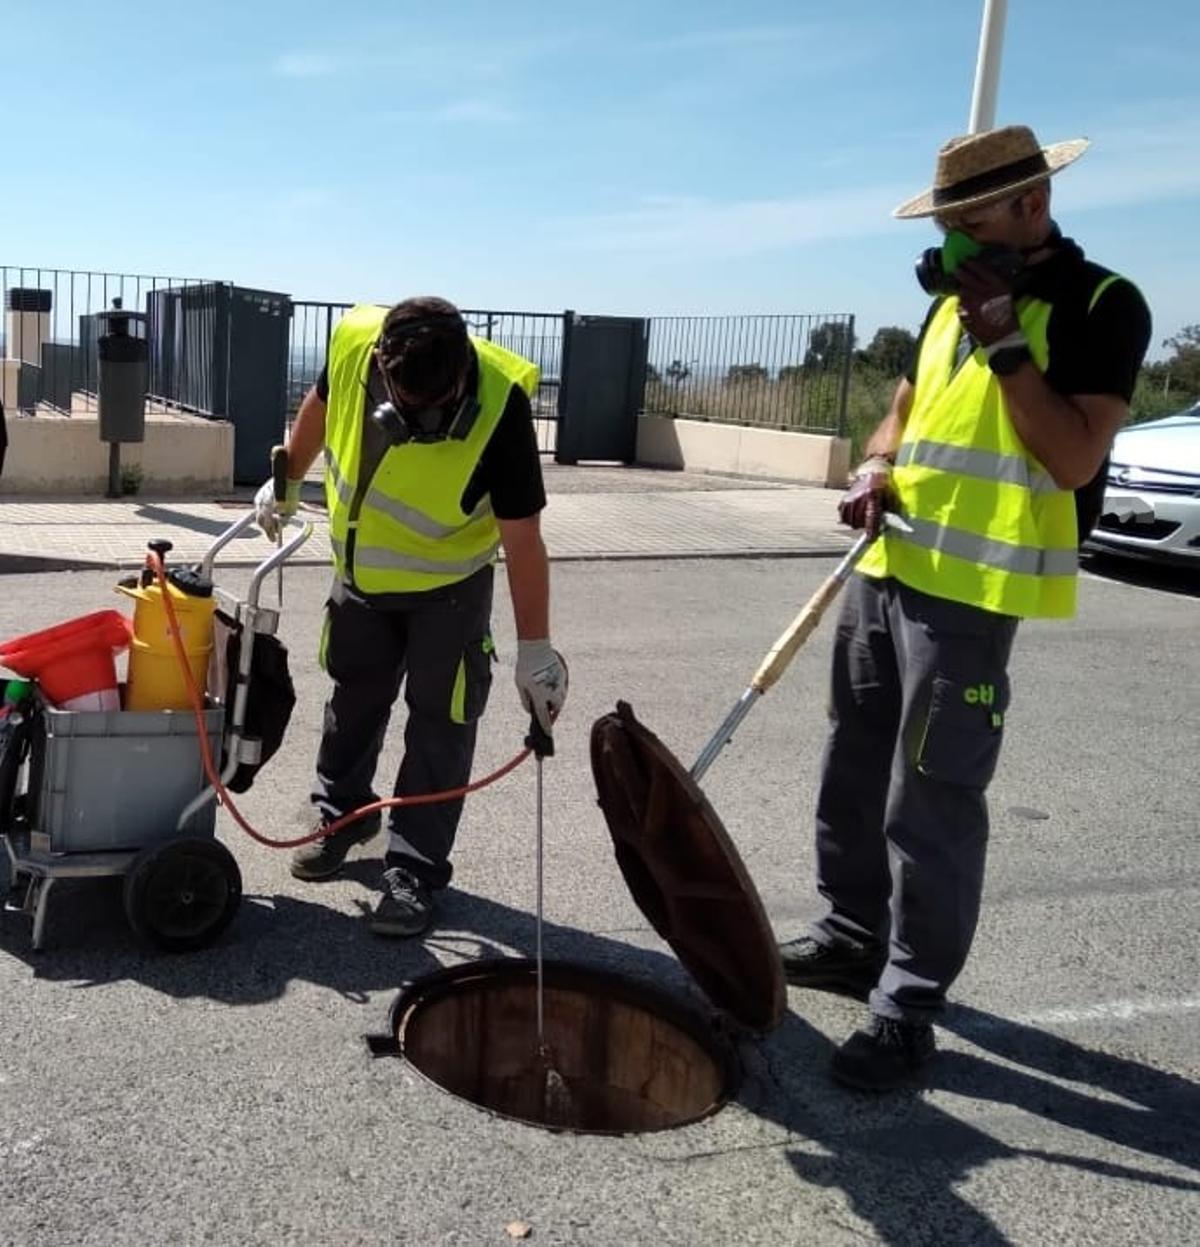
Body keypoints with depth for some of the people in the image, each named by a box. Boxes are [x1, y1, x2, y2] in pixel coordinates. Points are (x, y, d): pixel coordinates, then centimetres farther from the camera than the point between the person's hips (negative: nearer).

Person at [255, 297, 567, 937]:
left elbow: (522, 539, -27)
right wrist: (287, 483, 14)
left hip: (449, 588, -4)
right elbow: (319, 405, 2)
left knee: (440, 724, 1)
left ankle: (413, 867, 14)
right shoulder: (353, 342, -24)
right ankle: (341, 815, 42)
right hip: (359, 574, 4)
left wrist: (535, 650, -23)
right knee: (352, 700, 20)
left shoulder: (499, 403, -34)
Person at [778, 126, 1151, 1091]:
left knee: (933, 801, -5)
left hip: (970, 590, -8)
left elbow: (1074, 459, -17)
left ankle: (908, 1004, 7)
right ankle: (852, 936, 33)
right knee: (855, 773, 16)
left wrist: (1005, 341, -19)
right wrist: (876, 471, 2)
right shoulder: (953, 298, 15)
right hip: (886, 568, 8)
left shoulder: (1101, 305, -8)